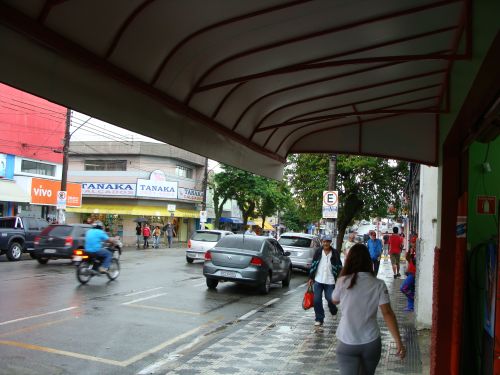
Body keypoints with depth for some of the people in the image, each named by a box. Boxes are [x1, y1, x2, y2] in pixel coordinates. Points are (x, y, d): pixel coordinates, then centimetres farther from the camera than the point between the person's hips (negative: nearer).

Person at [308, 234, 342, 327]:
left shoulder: (335, 253, -3)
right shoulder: (318, 252, 1)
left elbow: (339, 267, 1)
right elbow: (313, 265, 6)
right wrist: (311, 278, 5)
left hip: (330, 281, -1)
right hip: (318, 280, 2)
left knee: (330, 299, -1)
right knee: (317, 300, -1)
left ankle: (333, 310, 34)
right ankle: (319, 319, 14)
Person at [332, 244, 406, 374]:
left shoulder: (343, 281, -9)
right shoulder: (378, 284, -8)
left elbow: (334, 300, 9)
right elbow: (387, 313, -12)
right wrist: (398, 342, -9)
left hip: (347, 343, -2)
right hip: (371, 342, 2)